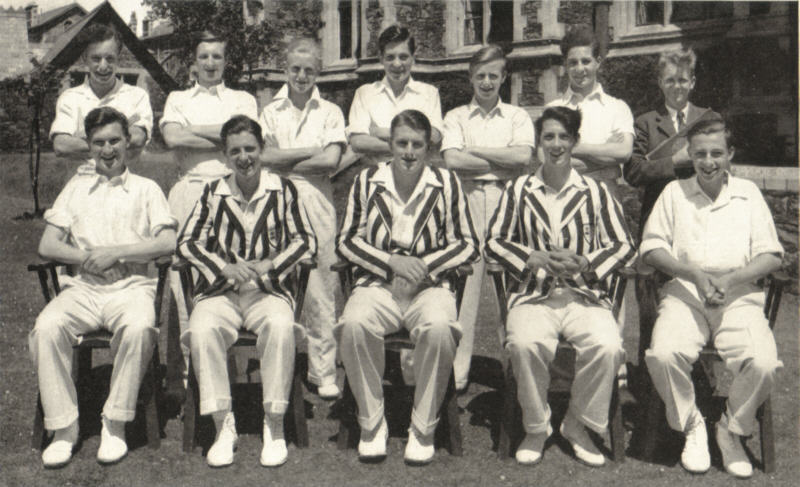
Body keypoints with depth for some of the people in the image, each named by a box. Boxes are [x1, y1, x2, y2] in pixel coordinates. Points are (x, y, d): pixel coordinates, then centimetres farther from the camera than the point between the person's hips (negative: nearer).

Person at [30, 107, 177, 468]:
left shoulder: (146, 189, 16)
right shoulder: (76, 187, 23)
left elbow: (167, 243, 1)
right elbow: (47, 245, 13)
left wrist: (115, 252, -9)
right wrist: (86, 257, -6)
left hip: (131, 285, -2)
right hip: (82, 287, 2)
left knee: (139, 327, -36)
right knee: (47, 327, -30)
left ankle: (115, 425, -21)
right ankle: (63, 428, -19)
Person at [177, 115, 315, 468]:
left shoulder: (283, 189, 7)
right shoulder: (213, 193, 9)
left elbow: (304, 241, 4)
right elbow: (187, 243, 5)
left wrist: (269, 265, -12)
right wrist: (226, 269, -11)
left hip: (268, 289, -1)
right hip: (220, 289, 1)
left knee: (280, 327, -34)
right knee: (202, 330, -30)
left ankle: (274, 426, -19)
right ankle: (223, 425, -17)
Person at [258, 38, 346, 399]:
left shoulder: (330, 113, 10)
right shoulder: (270, 111, 14)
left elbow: (331, 160, -6)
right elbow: (264, 156, -2)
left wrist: (285, 163, -3)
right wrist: (311, 151, -4)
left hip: (316, 203, -1)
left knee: (319, 289, -2)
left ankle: (323, 372, 3)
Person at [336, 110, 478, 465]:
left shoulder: (446, 184, 6)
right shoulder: (366, 181, 8)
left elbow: (468, 246, 7)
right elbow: (346, 241, 7)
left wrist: (425, 265, -8)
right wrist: (392, 262, -8)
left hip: (430, 285, 0)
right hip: (377, 284, 1)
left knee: (439, 328, -34)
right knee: (354, 325, -32)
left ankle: (423, 428, -13)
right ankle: (372, 423, -11)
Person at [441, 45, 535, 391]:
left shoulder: (518, 117, 17)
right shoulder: (456, 117, 15)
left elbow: (523, 156, -3)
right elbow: (452, 160, -3)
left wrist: (474, 150, -2)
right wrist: (504, 163, -2)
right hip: (467, 199, 0)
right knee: (465, 280, -7)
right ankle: (457, 370, -4)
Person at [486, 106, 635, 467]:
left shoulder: (595, 192, 12)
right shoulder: (518, 190, 13)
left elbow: (624, 247, 8)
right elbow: (494, 242, 10)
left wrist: (583, 263, -10)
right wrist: (533, 258, -8)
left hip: (585, 295, 1)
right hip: (532, 294, 0)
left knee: (607, 347, -30)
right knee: (525, 344, -33)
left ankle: (578, 425, -2)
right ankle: (536, 429, -6)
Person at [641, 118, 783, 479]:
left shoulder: (748, 193, 15)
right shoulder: (674, 193, 14)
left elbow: (771, 256, 8)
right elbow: (651, 248, 6)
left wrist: (731, 279, -10)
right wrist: (694, 274, -10)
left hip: (739, 295, 0)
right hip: (684, 292, 0)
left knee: (763, 363, -27)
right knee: (664, 354, -30)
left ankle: (731, 430, 3)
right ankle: (692, 427, -2)